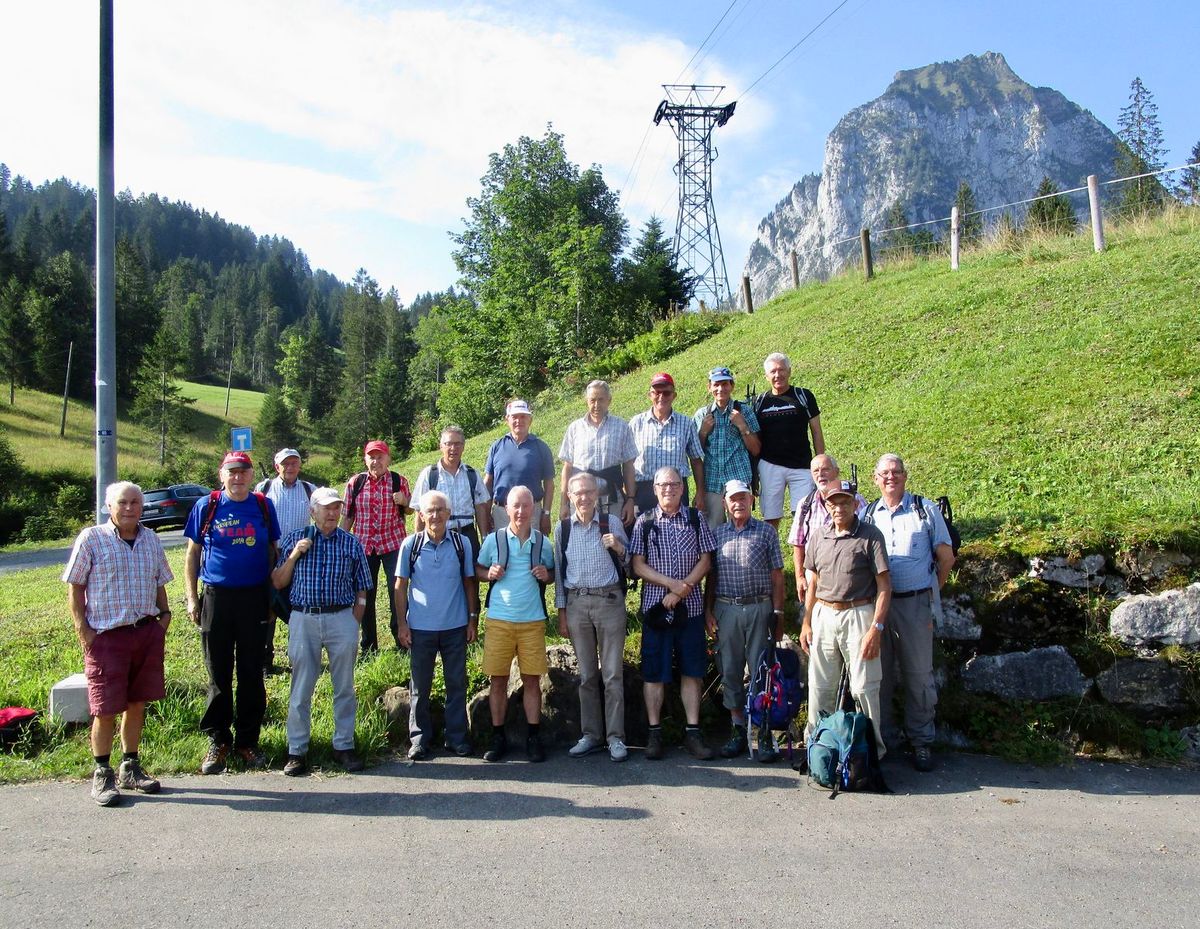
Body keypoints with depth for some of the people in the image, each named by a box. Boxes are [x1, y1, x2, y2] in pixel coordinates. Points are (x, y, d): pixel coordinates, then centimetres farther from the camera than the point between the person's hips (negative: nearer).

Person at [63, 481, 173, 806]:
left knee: (137, 703, 11)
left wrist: (164, 614, 5)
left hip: (147, 633, 4)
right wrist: (83, 630, -9)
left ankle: (131, 767, 25)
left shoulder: (150, 539, 9)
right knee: (106, 709, 1)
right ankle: (102, 775, 16)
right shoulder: (91, 539, -5)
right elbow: (74, 588, -3)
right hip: (107, 636, -4)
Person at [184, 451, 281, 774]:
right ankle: (218, 741, 19)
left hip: (255, 598, 1)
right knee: (218, 674, 7)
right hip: (216, 598, -1)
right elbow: (192, 553, 5)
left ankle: (247, 741, 19)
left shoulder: (263, 506, 5)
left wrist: (272, 594, 5)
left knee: (252, 673, 8)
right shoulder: (206, 506, 2)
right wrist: (192, 598, 0)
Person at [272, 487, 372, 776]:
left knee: (344, 688, 7)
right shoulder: (294, 539, 5)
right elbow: (277, 582, 4)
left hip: (342, 619, 1)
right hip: (303, 619, 0)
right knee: (301, 689, 4)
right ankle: (297, 750, 15)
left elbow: (361, 593, 8)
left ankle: (344, 746, 19)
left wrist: (353, 627, 1)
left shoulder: (351, 544, 5)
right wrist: (294, 555, -9)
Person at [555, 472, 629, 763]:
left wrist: (619, 548, -14)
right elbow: (559, 571, 11)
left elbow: (627, 566, 8)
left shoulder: (612, 523, 1)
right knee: (586, 674, 10)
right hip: (577, 603, 2)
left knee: (613, 673, 1)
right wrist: (561, 613, 8)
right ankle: (590, 735, 19)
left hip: (609, 600, -2)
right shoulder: (563, 529, 6)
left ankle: (615, 737, 8)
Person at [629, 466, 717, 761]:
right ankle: (654, 733, 11)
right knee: (654, 672, 2)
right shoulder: (644, 522, 4)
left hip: (690, 606, 1)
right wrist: (672, 583, -13)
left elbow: (705, 561, 2)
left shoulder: (696, 519, 6)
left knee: (692, 670, 5)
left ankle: (693, 732, 12)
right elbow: (638, 566, -1)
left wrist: (680, 591, -10)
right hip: (655, 605, -1)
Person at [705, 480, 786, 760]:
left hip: (759, 608, -2)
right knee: (730, 671, 6)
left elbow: (777, 576, 3)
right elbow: (711, 576, 11)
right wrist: (708, 611, 4)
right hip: (725, 609, 2)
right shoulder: (717, 534, 10)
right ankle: (738, 730, 17)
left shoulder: (766, 532, 4)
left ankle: (764, 734, 8)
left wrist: (777, 614, -2)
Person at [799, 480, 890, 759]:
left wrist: (876, 628, -14)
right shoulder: (819, 537, 10)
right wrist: (806, 623, 11)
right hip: (823, 615, 5)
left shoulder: (870, 536, -6)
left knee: (864, 687, 0)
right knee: (820, 686, 10)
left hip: (858, 615, -4)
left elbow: (884, 586, -8)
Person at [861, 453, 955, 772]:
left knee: (918, 674, 4)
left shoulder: (926, 510, 2)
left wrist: (930, 592, 10)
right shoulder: (867, 514, 8)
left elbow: (946, 557, 7)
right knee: (879, 673, 9)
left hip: (915, 604, -2)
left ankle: (921, 741, 15)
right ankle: (880, 738, 21)